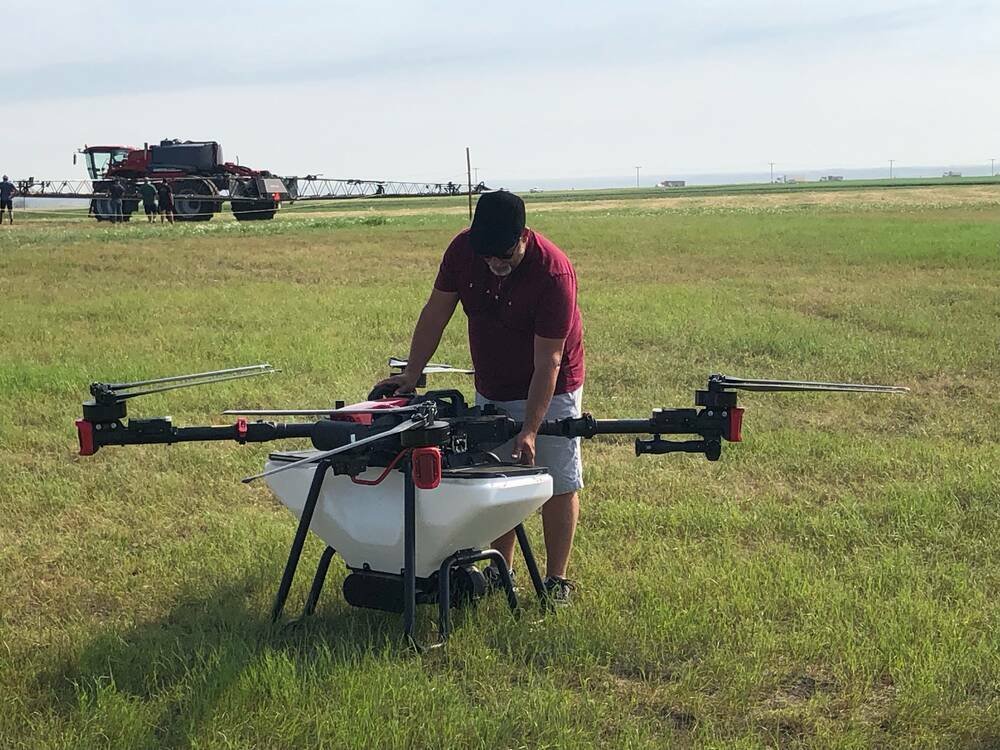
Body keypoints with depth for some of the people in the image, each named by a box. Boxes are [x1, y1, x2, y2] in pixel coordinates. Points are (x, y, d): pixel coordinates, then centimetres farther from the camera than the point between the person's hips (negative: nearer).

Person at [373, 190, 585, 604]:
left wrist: (530, 430, -30)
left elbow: (547, 362, -27)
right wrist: (411, 374, -4)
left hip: (550, 389, -5)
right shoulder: (463, 248, -14)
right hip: (491, 390, 5)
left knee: (558, 483, -2)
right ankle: (500, 571, 22)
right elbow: (436, 312, -1)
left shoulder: (553, 272, -28)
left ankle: (556, 580, 8)